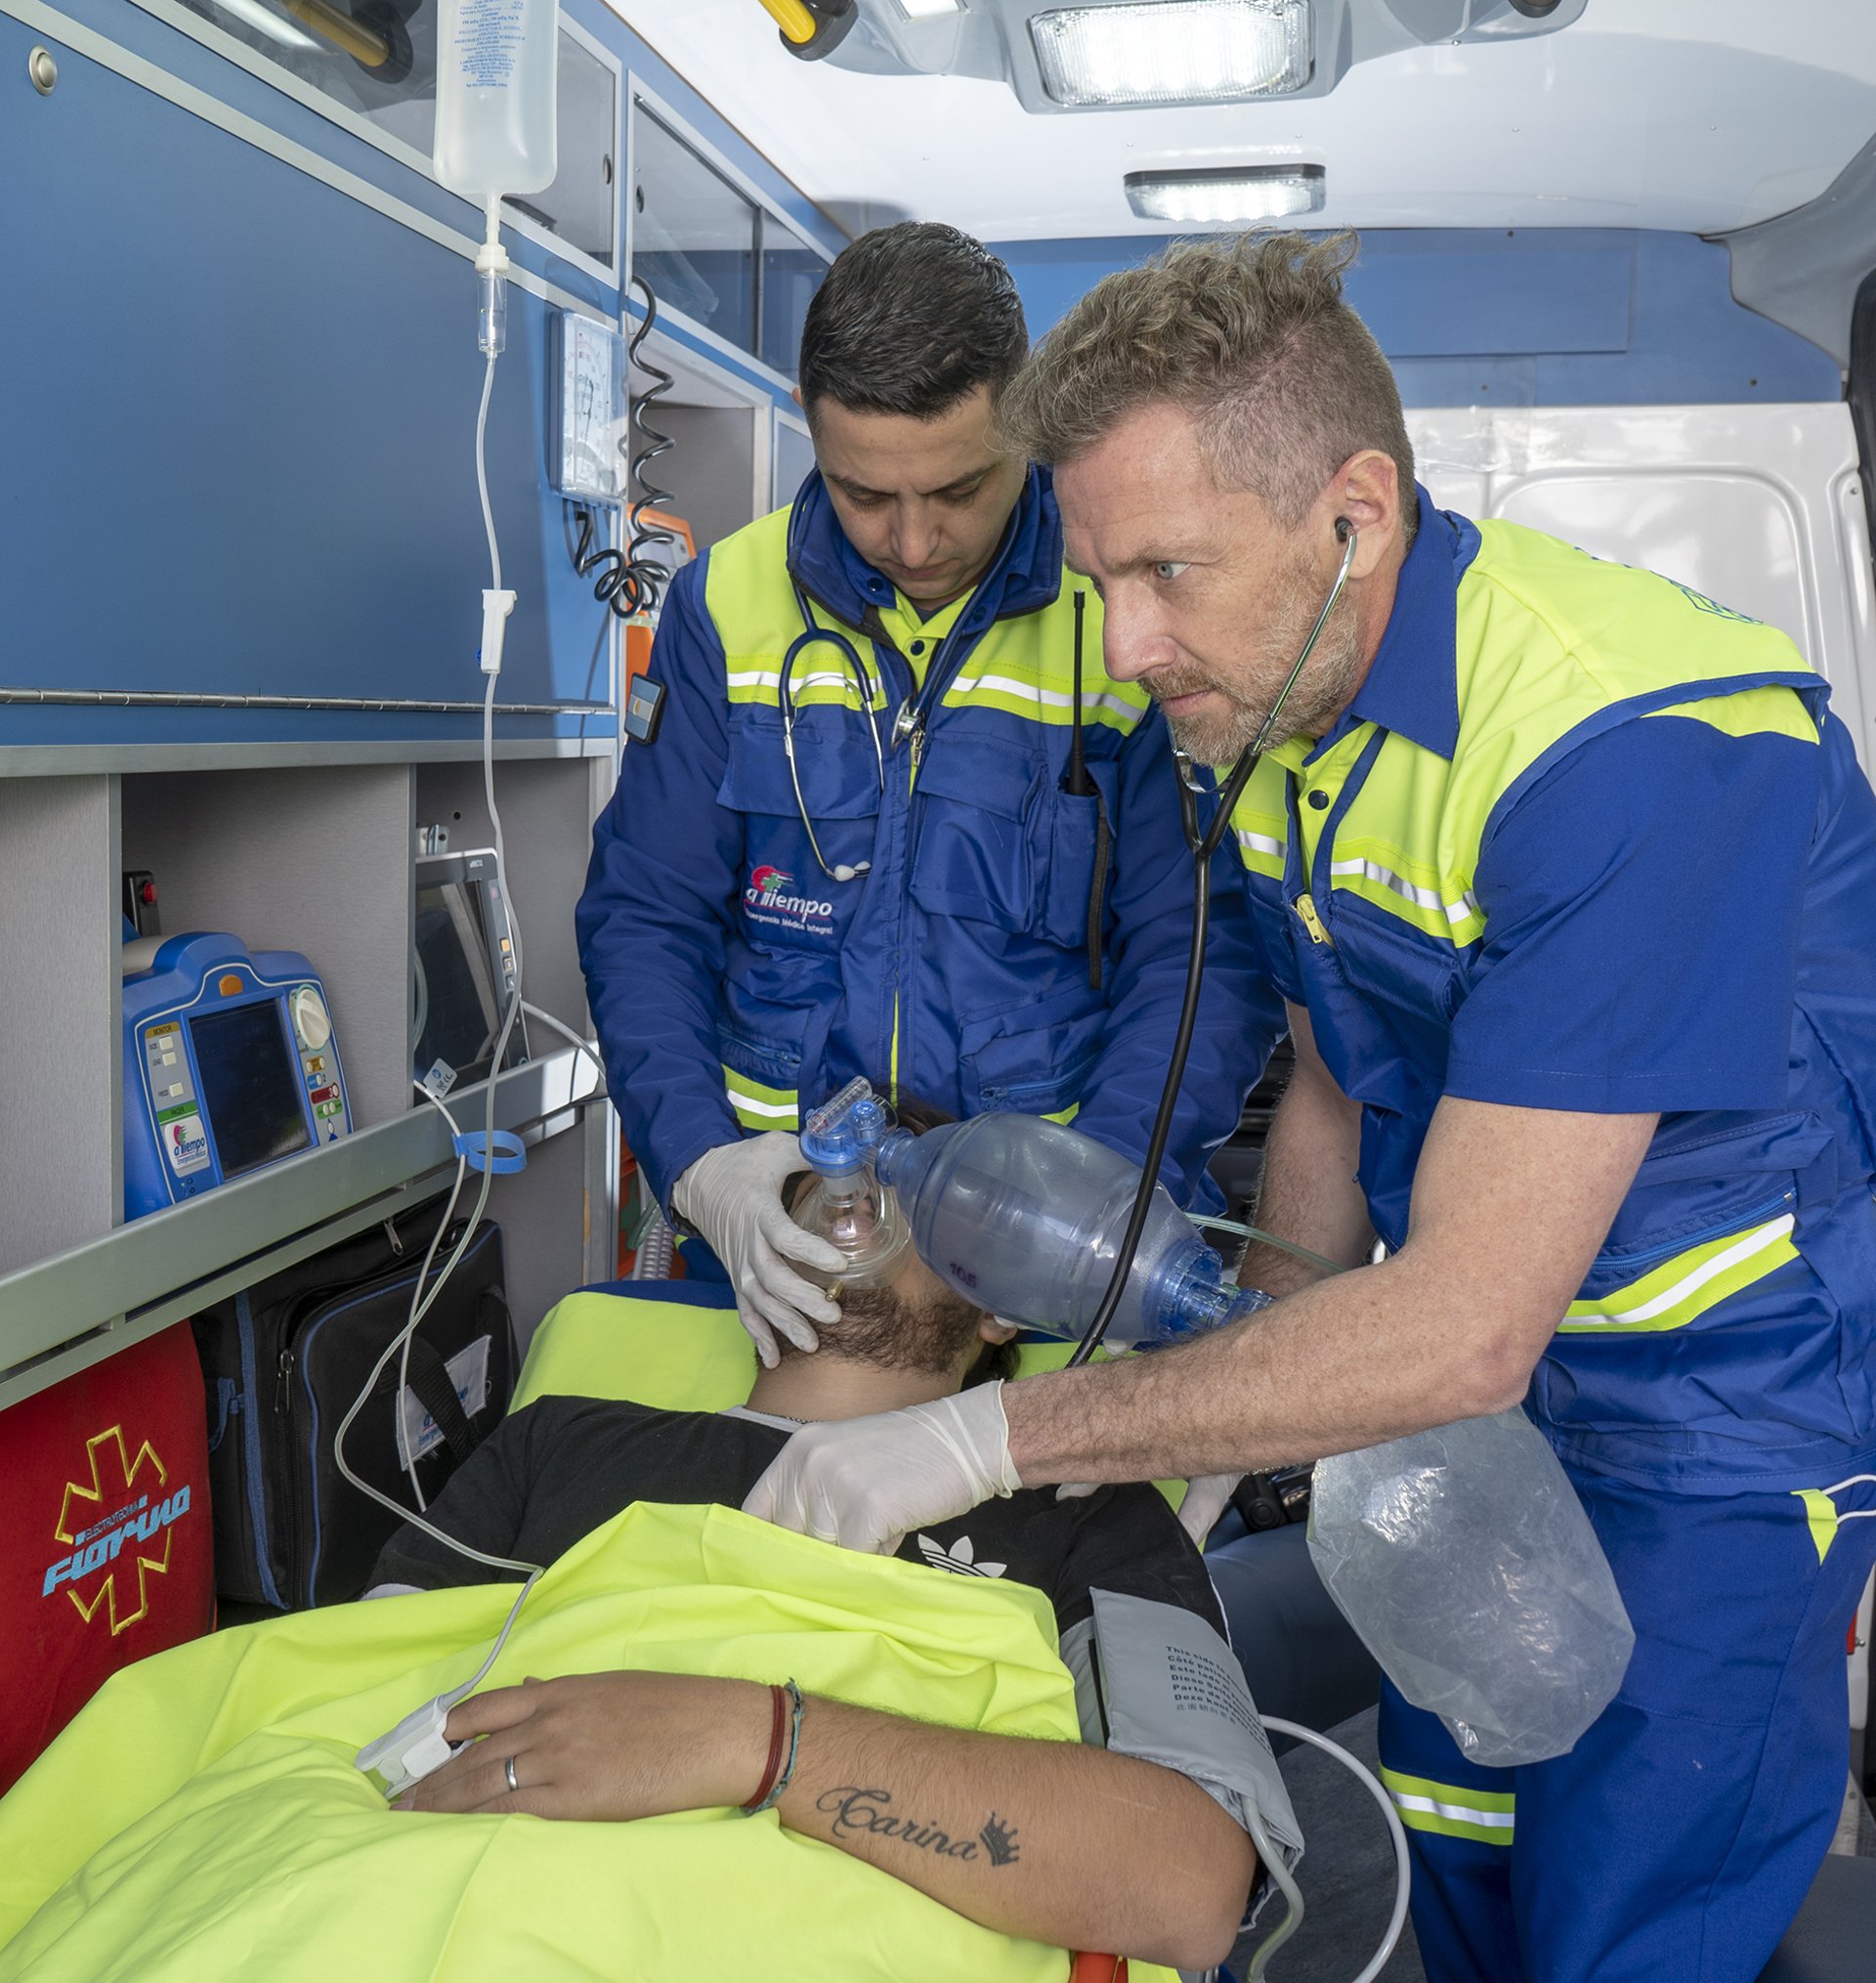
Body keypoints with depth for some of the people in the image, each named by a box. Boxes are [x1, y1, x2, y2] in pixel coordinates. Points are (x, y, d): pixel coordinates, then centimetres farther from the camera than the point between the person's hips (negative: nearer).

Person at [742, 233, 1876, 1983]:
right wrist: (1231, 1405, -1)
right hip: (1484, 1369, 7)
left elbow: (1461, 1327, -33)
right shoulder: (1270, 714, -5)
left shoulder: (1627, 749, -32)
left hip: (1733, 1381, -7)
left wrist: (989, 1438, -29)